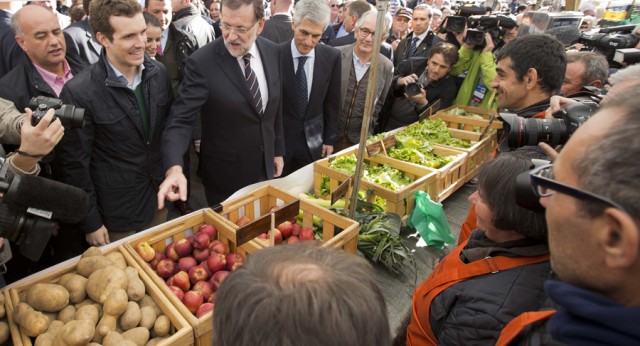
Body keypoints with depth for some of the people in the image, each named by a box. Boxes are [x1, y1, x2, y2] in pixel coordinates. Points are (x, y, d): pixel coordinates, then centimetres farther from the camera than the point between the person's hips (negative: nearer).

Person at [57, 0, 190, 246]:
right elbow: (76, 165, -14)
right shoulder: (79, 92, -21)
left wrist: (175, 168, -9)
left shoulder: (158, 73, -7)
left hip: (158, 199, 4)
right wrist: (91, 223, -8)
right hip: (116, 214, -4)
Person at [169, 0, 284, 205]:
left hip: (265, 167, 5)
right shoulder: (202, 62, -20)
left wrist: (278, 150, 9)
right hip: (224, 175, -4)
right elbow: (181, 118, -22)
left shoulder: (273, 52, -4)